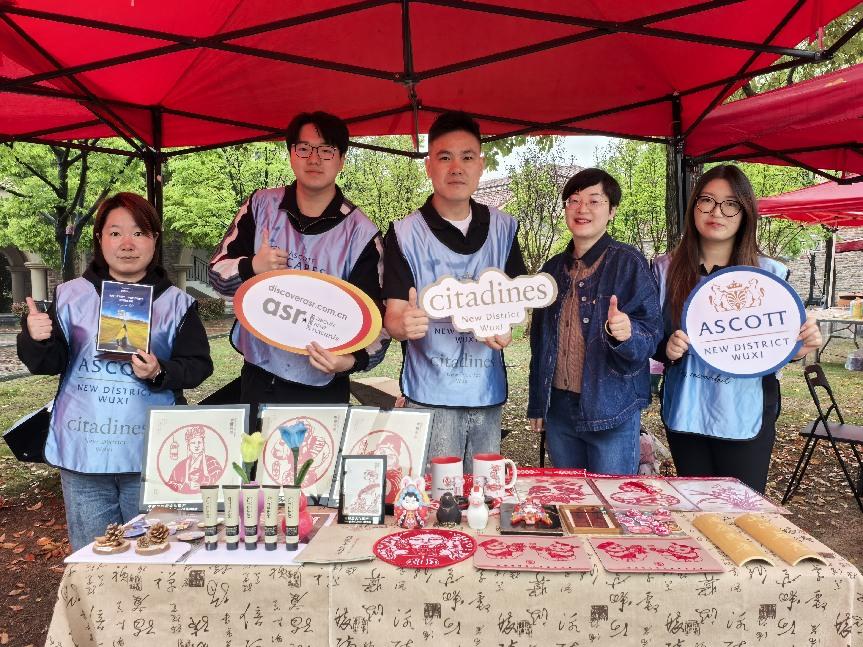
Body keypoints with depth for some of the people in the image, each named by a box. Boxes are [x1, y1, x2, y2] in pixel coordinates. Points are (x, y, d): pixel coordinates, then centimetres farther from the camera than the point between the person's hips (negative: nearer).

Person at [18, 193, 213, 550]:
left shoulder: (177, 303, 0)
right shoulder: (71, 296, 4)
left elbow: (198, 366, -2)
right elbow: (48, 364, 3)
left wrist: (160, 374, -20)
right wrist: (37, 340, -18)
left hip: (151, 454, -1)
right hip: (83, 451, 1)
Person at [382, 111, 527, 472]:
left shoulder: (503, 228, 7)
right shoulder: (405, 233, -3)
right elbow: (393, 317, -6)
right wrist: (404, 324, -30)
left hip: (488, 393, 3)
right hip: (430, 397, -3)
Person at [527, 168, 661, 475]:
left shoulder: (629, 263, -7)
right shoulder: (553, 269, 10)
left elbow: (652, 332, -10)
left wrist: (627, 332, -33)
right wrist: (536, 404, 14)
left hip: (611, 410, -5)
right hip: (559, 406, 5)